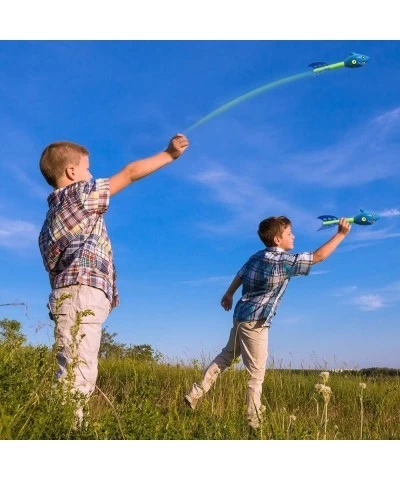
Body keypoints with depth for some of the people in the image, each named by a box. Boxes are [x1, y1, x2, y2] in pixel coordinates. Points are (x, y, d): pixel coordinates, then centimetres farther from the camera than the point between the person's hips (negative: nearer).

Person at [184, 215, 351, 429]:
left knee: (226, 356, 20)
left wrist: (228, 295, 36)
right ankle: (253, 421, 9)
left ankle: (195, 394, 22)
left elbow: (239, 276, 20)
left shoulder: (257, 257, 9)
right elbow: (318, 256, -14)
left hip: (242, 316, 9)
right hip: (255, 321, -9)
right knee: (257, 373, 1)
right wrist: (341, 234, -6)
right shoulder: (283, 261, -15)